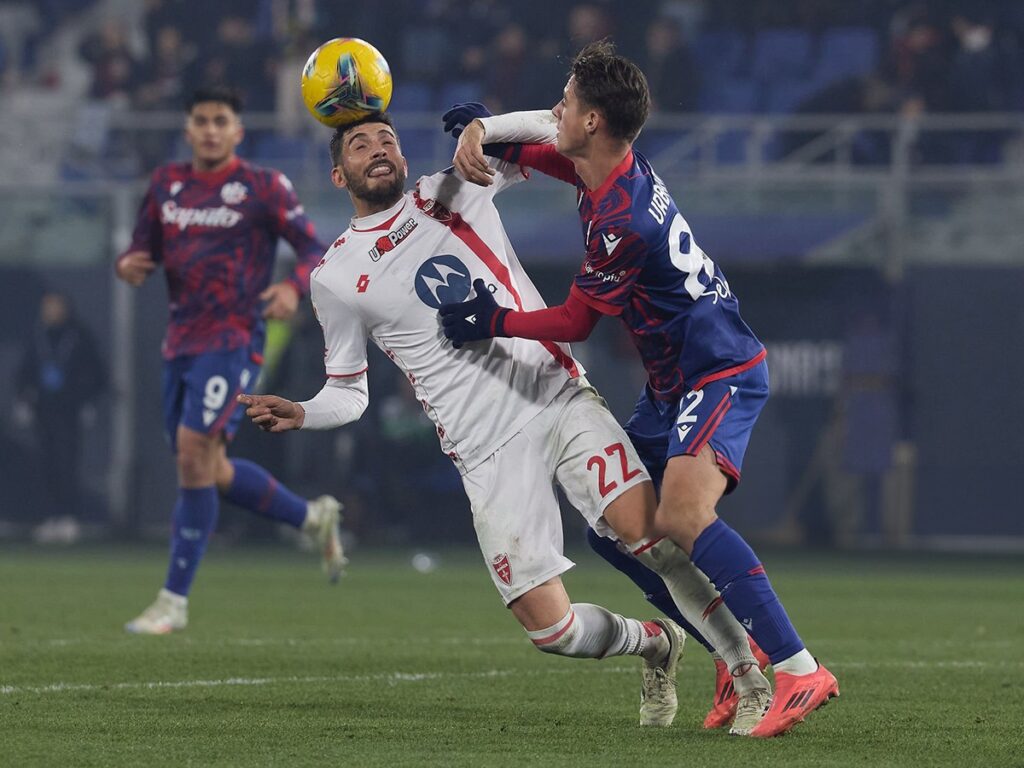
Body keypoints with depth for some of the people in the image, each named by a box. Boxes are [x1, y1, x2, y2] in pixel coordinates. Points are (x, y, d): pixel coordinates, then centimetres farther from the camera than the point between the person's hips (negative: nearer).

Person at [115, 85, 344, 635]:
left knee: (194, 453, -17)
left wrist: (294, 287, -23)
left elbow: (312, 249, -2)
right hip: (181, 343, 7)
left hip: (233, 340, -7)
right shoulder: (167, 184, 11)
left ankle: (174, 601, -11)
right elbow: (145, 247, 17)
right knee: (210, 471, 11)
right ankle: (314, 518, 35)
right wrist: (129, 265, -7)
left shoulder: (263, 187, -4)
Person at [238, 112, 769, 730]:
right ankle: (656, 644, 22)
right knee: (551, 628, -9)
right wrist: (301, 415, -4)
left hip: (560, 395, 0)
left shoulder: (455, 189, 12)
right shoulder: (337, 279, 10)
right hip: (489, 456, 0)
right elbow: (349, 393, 18)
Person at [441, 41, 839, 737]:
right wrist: (478, 130, 4)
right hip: (674, 385, 11)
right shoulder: (620, 169, 4)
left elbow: (575, 323, -12)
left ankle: (799, 670, -35)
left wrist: (494, 322, 1)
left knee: (683, 514, -31)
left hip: (721, 377, -11)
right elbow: (532, 136, 24)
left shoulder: (623, 222, -24)